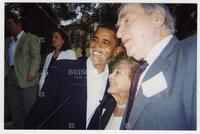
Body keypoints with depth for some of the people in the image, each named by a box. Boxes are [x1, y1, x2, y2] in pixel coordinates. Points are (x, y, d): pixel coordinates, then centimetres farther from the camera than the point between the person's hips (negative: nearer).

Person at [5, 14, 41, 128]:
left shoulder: (31, 38, -2)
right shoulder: (8, 41, 18)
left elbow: (36, 57, -8)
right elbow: (6, 59, 17)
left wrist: (32, 74, -16)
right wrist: (5, 74, 7)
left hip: (26, 79, -6)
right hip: (11, 79, 6)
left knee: (29, 109, 0)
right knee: (15, 110, 12)